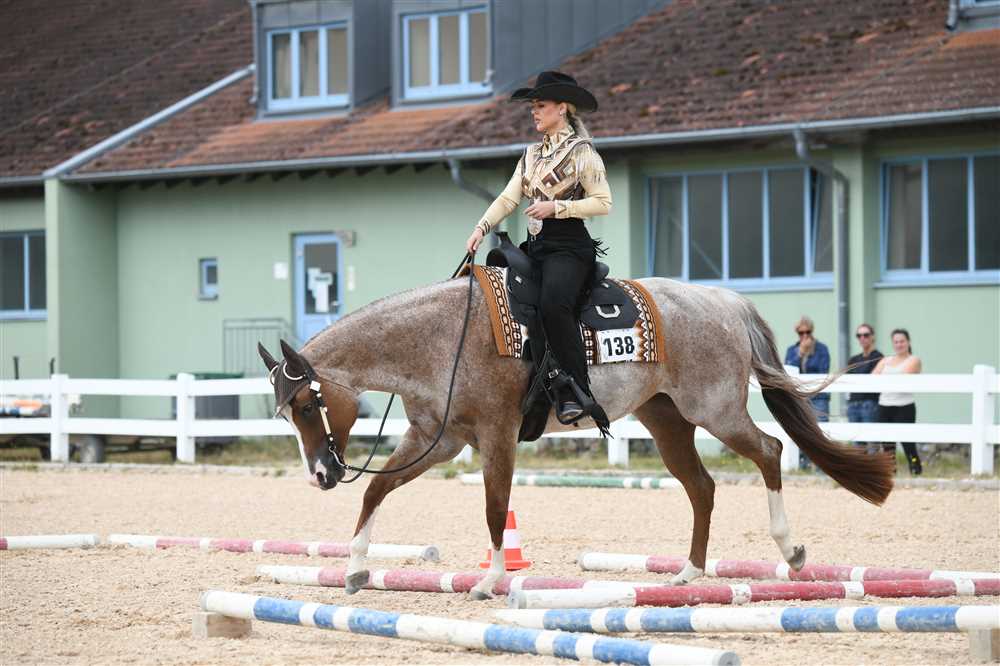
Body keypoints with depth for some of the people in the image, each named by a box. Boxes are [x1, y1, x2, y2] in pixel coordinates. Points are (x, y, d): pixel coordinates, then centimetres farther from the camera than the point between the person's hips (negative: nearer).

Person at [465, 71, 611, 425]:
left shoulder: (582, 152, -1)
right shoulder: (532, 155, 19)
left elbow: (603, 203, -7)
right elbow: (508, 198, 12)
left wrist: (556, 207, -15)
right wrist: (482, 227, -4)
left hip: (569, 247, -8)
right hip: (535, 246, 8)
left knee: (553, 304, -33)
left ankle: (578, 392, -30)